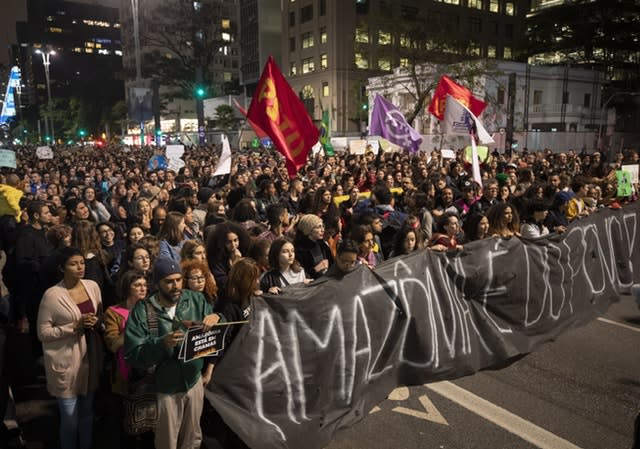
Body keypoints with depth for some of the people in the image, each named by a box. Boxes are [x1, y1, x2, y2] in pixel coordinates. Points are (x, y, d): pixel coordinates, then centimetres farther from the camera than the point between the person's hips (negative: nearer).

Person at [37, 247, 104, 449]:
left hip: (90, 357, 5)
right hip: (66, 363, -5)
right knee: (70, 417, 8)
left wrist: (96, 322, -10)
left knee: (87, 412, 20)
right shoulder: (52, 295, -15)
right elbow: (43, 333, -12)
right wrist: (75, 326, -21)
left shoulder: (93, 286, 0)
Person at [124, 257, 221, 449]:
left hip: (194, 381, 3)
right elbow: (133, 356, -17)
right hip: (164, 388, -3)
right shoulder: (142, 311, -13)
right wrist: (162, 343, -32)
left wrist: (216, 318, -20)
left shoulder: (196, 300, -5)